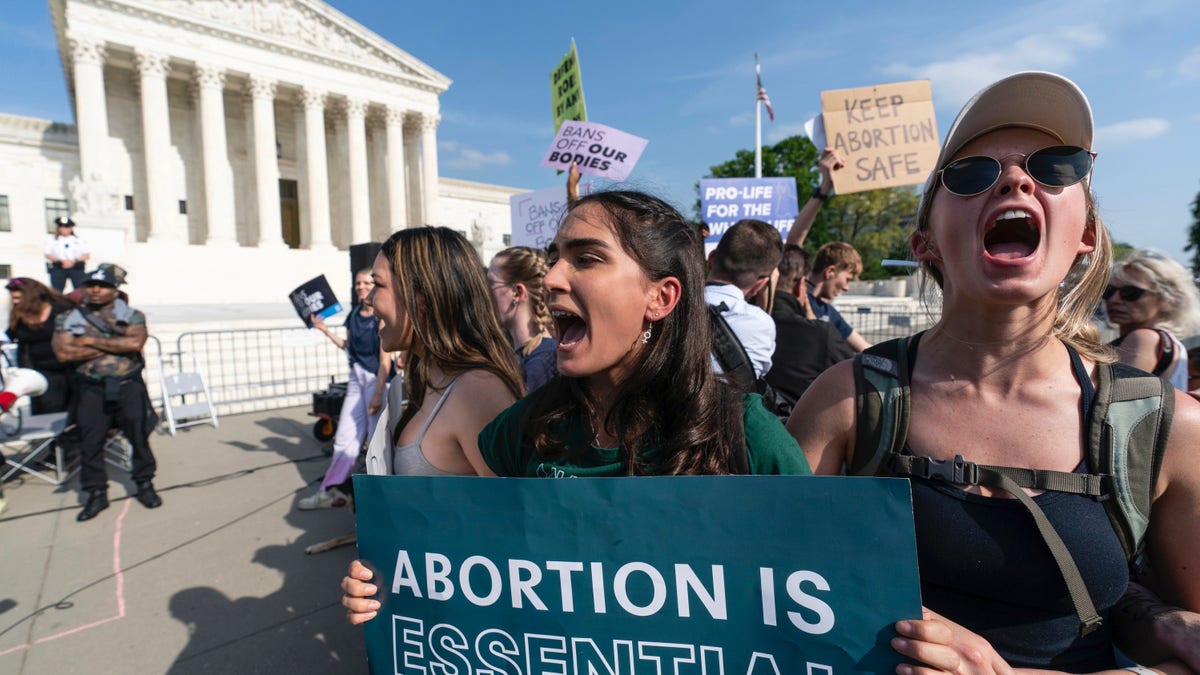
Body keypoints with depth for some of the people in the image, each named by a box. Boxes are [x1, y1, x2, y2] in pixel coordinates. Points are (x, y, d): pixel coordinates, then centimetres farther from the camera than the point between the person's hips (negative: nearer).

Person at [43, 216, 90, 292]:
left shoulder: (79, 240, 10)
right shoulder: (51, 240, 9)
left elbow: (87, 255, 1)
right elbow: (47, 254, 1)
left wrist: (74, 261, -13)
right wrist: (62, 261, -14)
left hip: (77, 267, 0)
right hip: (57, 268, 0)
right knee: (57, 290, -1)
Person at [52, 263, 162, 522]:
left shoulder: (132, 315, 3)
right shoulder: (69, 318, 6)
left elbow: (135, 342, -16)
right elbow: (63, 352, -9)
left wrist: (92, 340, -11)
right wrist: (114, 345, -11)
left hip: (128, 384, -1)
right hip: (91, 388, 2)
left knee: (139, 435, 2)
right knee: (90, 441, 4)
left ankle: (145, 484, 17)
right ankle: (96, 493, 18)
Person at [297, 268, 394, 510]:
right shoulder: (354, 314, 9)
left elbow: (385, 359, -14)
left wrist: (378, 394, -17)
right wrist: (325, 330, 10)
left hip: (378, 379, -7)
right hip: (356, 378, 7)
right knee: (344, 435, 10)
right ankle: (330, 491, 19)